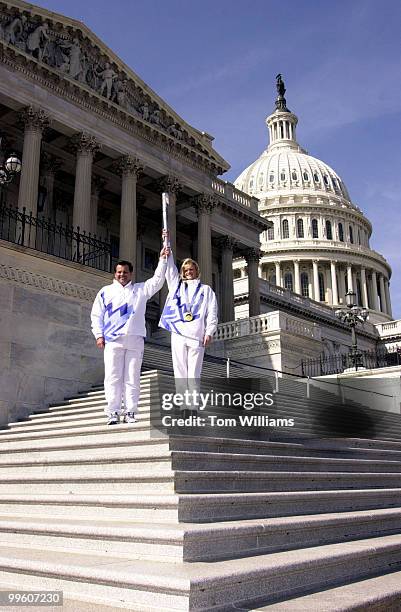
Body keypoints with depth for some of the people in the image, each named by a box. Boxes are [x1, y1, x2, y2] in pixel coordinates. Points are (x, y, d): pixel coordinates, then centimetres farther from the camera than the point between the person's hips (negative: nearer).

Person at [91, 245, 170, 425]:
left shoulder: (140, 289, 19)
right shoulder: (106, 291, 17)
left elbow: (158, 280, 8)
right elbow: (96, 315, 14)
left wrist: (163, 259, 0)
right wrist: (99, 335, 2)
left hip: (135, 340, 1)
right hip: (113, 340, -1)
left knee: (133, 378, -1)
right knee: (113, 377, -5)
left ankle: (130, 412, 1)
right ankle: (113, 413, -3)